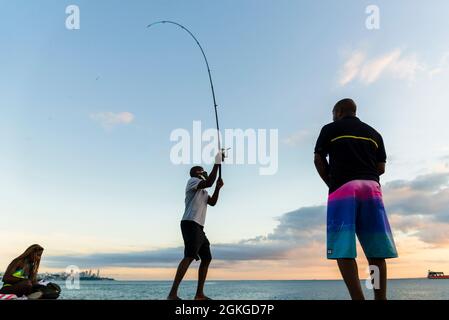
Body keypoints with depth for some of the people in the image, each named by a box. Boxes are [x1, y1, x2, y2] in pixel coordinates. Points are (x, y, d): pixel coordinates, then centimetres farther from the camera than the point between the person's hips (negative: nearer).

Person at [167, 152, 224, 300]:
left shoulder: (203, 191, 28)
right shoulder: (192, 181, 0)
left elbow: (212, 202, 17)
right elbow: (209, 182, -18)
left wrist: (218, 188, 4)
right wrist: (217, 163, -13)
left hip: (199, 227, 10)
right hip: (190, 224, -10)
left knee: (207, 258, 9)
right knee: (190, 256, -23)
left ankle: (199, 294, 11)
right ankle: (173, 293, -27)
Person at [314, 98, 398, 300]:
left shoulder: (330, 129, 11)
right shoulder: (373, 133, 21)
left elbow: (318, 160, 6)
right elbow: (381, 167, 14)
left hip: (343, 187, -4)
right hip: (371, 186, 4)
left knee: (343, 250, -8)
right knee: (376, 251, 3)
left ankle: (359, 298, -18)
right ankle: (381, 298, -2)